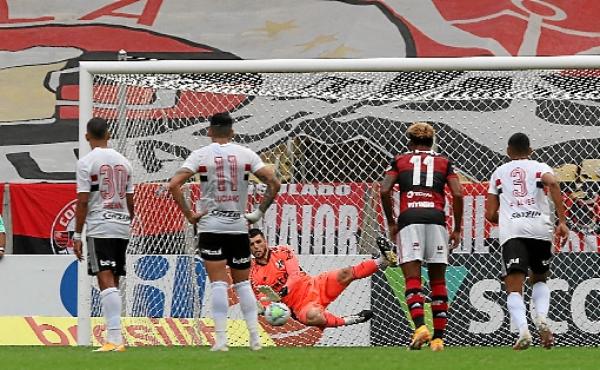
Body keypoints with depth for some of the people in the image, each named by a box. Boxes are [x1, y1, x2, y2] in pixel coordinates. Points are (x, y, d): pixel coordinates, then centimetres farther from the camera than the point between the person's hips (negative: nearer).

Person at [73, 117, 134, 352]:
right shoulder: (123, 161, 13)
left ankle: (115, 338, -22)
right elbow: (130, 202, 15)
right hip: (122, 227, 6)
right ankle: (114, 337, 12)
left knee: (106, 281, -12)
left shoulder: (87, 162, -5)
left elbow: (83, 202, -9)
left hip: (99, 227, -6)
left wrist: (77, 236, -6)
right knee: (113, 283, 12)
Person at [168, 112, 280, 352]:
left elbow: (174, 185, -12)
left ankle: (221, 339, -11)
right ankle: (255, 338, 9)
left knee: (218, 283, -5)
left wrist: (188, 214, -5)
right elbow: (274, 183, -2)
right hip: (239, 226, 2)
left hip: (211, 226, -2)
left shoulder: (201, 155, -2)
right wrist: (259, 213, 5)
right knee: (243, 283, 12)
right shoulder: (246, 155, 2)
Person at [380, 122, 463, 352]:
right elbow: (458, 194, 7)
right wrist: (457, 229, 14)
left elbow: (384, 191, 5)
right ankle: (438, 337, 3)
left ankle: (420, 326, -28)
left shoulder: (400, 161, 18)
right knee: (438, 280, 7)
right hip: (436, 219, 1)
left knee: (412, 278, -5)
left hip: (409, 219, -1)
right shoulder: (444, 162, 20)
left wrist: (391, 223, 15)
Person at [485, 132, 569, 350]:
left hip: (511, 231, -1)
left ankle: (523, 329, -32)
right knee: (539, 280, 22)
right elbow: (552, 183, -6)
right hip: (540, 228, 1)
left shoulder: (499, 173, 24)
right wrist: (562, 221, -7)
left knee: (514, 288, -7)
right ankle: (541, 318, -5)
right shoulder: (540, 167, 19)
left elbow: (490, 214, 19)